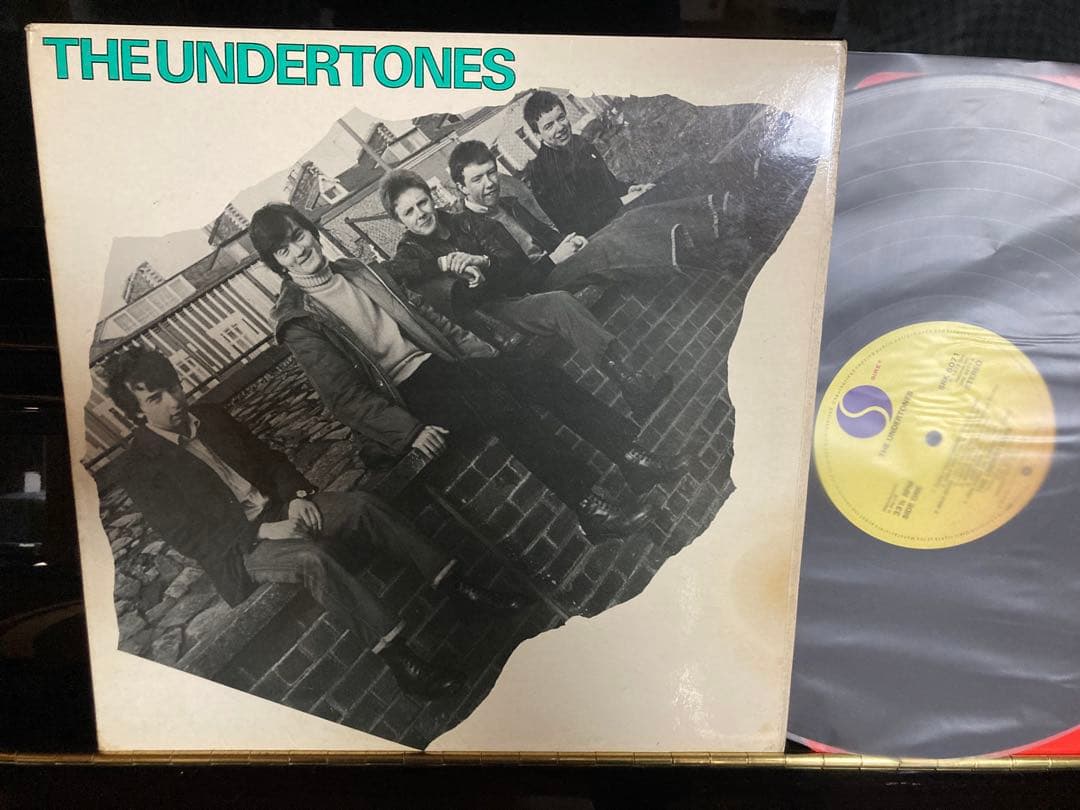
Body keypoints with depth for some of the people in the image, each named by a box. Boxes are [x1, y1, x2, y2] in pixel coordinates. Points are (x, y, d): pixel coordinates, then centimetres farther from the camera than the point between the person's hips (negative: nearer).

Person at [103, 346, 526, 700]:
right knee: (311, 557, -36)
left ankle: (458, 587, -18)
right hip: (241, 550, -5)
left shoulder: (208, 416, 11)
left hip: (282, 509, 6)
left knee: (364, 504, -20)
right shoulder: (139, 469, -5)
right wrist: (261, 531, -22)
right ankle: (400, 659, -35)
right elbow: (187, 537, -11)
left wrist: (296, 494, -6)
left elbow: (268, 457, 14)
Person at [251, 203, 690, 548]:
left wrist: (482, 352, 8)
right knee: (499, 403, -31)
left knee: (541, 374, -15)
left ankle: (633, 459, -13)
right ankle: (589, 507, -30)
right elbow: (345, 397, -11)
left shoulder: (358, 271, 14)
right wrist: (409, 431, -21)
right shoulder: (297, 321, -5)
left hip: (438, 358, 6)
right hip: (403, 396, -6)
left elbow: (422, 311, 17)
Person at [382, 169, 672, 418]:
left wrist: (483, 262, -17)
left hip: (520, 292, 4)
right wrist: (468, 281, -24)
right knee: (559, 304, -29)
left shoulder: (464, 223, 14)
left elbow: (515, 257, 3)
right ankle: (631, 383, -32)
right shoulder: (405, 260, 6)